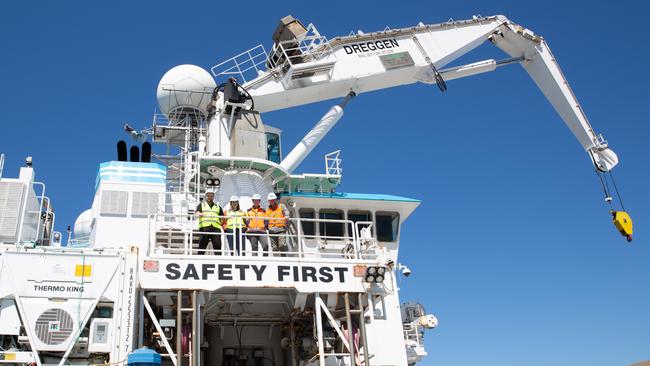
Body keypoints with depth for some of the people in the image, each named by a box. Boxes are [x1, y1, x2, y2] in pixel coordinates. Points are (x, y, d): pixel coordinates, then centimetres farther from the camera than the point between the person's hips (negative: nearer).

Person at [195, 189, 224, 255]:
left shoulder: (218, 207, 26)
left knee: (217, 245, -8)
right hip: (204, 227, -1)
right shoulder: (201, 205, 21)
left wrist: (221, 221, 1)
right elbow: (197, 213, 1)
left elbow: (222, 219, 22)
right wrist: (199, 214, -22)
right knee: (202, 245, -5)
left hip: (216, 228, 1)